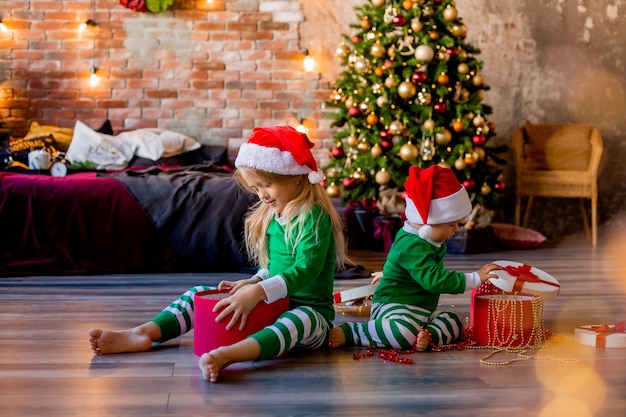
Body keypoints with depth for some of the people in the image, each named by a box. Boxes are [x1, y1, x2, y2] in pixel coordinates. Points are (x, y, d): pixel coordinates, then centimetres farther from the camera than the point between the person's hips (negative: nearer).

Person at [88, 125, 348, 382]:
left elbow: (305, 270, -28)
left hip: (310, 309, -9)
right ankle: (143, 333, -16)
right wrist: (251, 283, 2)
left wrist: (257, 292, -37)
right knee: (200, 294, 3)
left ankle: (227, 355, -69)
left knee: (300, 320, -44)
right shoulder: (271, 216, 13)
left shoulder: (314, 217, -15)